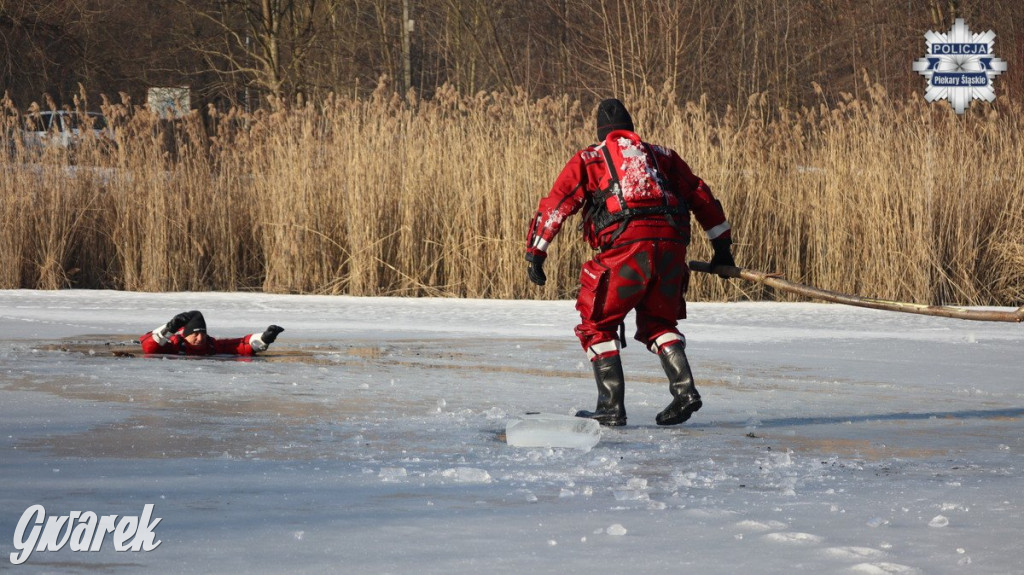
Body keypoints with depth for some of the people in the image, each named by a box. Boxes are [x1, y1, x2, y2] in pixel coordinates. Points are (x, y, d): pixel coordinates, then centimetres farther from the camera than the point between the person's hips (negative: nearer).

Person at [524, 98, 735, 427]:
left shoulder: (588, 160, 17)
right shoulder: (661, 156, 26)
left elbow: (556, 205, 8)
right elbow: (702, 197, 28)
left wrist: (535, 254, 9)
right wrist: (722, 248, 33)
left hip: (627, 248, -4)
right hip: (672, 245, 4)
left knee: (597, 324, 10)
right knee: (658, 323, 22)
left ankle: (612, 407, 1)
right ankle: (684, 390, 3)